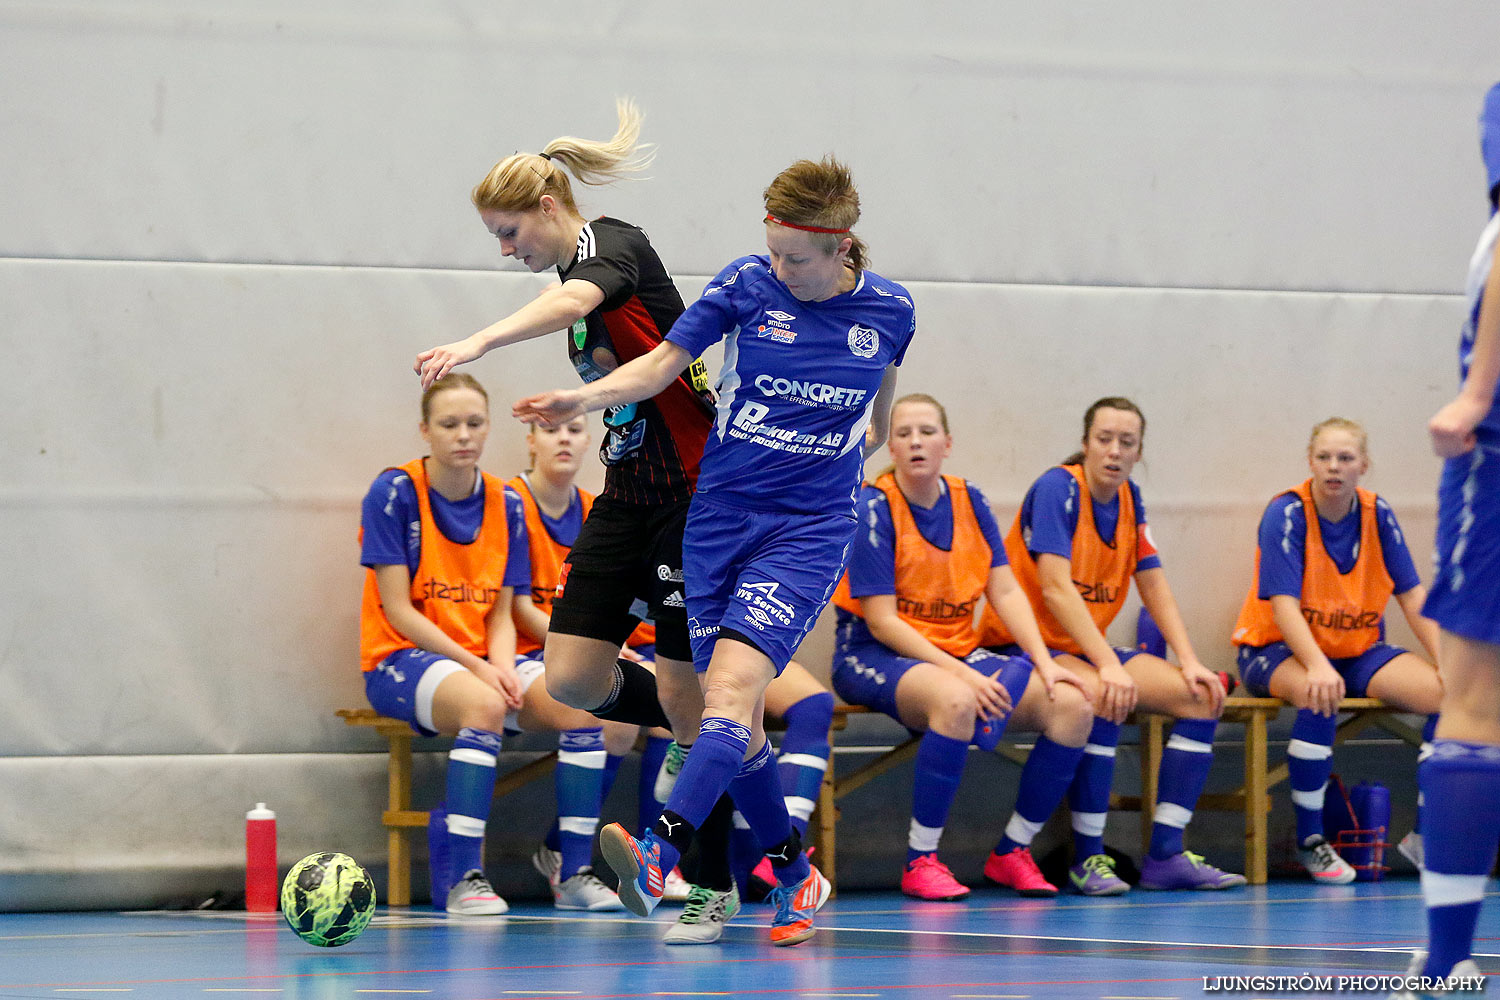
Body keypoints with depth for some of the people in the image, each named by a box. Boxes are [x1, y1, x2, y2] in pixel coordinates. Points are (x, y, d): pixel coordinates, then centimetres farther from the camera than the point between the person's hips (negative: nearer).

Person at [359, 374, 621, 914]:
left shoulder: (506, 505, 7)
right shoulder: (393, 493, -8)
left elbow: (501, 613, 8)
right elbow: (398, 610, -12)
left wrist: (503, 667, -14)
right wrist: (474, 666, -19)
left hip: (482, 661, 5)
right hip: (402, 661, -5)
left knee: (581, 704, -21)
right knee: (484, 704, -38)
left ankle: (574, 876, -13)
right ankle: (464, 879, -34)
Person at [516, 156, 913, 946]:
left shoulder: (889, 311, -1)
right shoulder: (747, 284, -3)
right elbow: (664, 361, -4)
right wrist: (586, 396, -18)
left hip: (810, 526, -3)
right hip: (721, 514, 3)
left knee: (734, 682, -23)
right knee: (731, 714, 3)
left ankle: (658, 857, -38)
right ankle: (795, 875, 22)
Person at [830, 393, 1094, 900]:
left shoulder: (968, 501, 6)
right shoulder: (874, 508, -12)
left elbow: (1006, 592, 5)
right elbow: (882, 621, -17)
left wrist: (1044, 662, -10)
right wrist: (959, 673, -26)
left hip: (958, 652, 6)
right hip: (875, 656, -6)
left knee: (1071, 704, -15)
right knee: (955, 700, -40)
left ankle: (1012, 852, -1)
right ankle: (920, 861, -27)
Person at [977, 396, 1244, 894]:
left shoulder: (1129, 499, 7)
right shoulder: (1057, 488, -16)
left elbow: (1155, 587, 9)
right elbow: (1056, 589, -25)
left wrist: (1189, 662, -5)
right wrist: (1108, 665, -33)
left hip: (1086, 650, 8)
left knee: (1202, 697, -6)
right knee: (1102, 697, -37)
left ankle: (1165, 854, -7)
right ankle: (1088, 858, -26)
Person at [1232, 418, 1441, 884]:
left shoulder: (1378, 514, -1)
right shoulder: (1287, 513, -15)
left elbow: (1413, 597, 1)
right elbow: (1284, 605, -25)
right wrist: (1318, 666, -41)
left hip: (1357, 650, 5)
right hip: (1277, 651, -5)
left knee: (1448, 692, -18)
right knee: (1320, 696, -39)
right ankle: (1309, 840, -23)